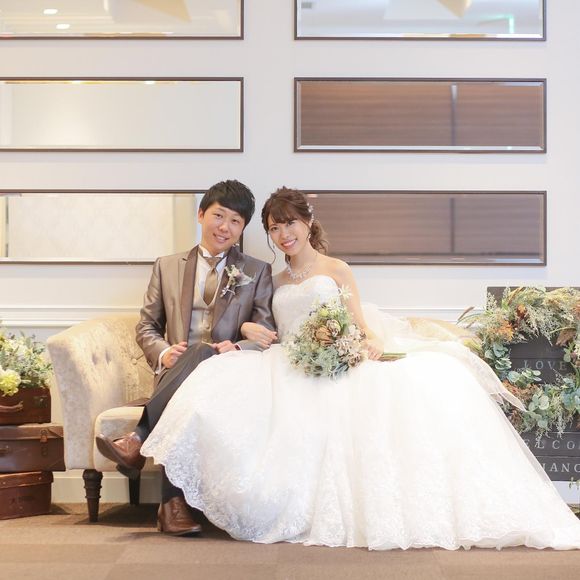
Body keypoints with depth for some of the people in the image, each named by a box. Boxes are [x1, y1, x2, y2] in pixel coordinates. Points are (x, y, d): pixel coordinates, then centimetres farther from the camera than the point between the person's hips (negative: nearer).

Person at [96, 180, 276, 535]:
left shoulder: (258, 272, 16)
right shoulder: (168, 267, 19)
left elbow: (267, 334, 7)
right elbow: (146, 326, 17)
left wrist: (237, 349, -15)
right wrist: (163, 353, -6)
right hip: (175, 372, 1)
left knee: (201, 354, -37)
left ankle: (138, 441, -41)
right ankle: (174, 501, -44)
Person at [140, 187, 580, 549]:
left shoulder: (337, 270, 17)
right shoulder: (276, 283, 27)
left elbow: (359, 323, 7)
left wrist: (374, 340, -17)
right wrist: (249, 330, 2)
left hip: (337, 365, -3)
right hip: (289, 372, 3)